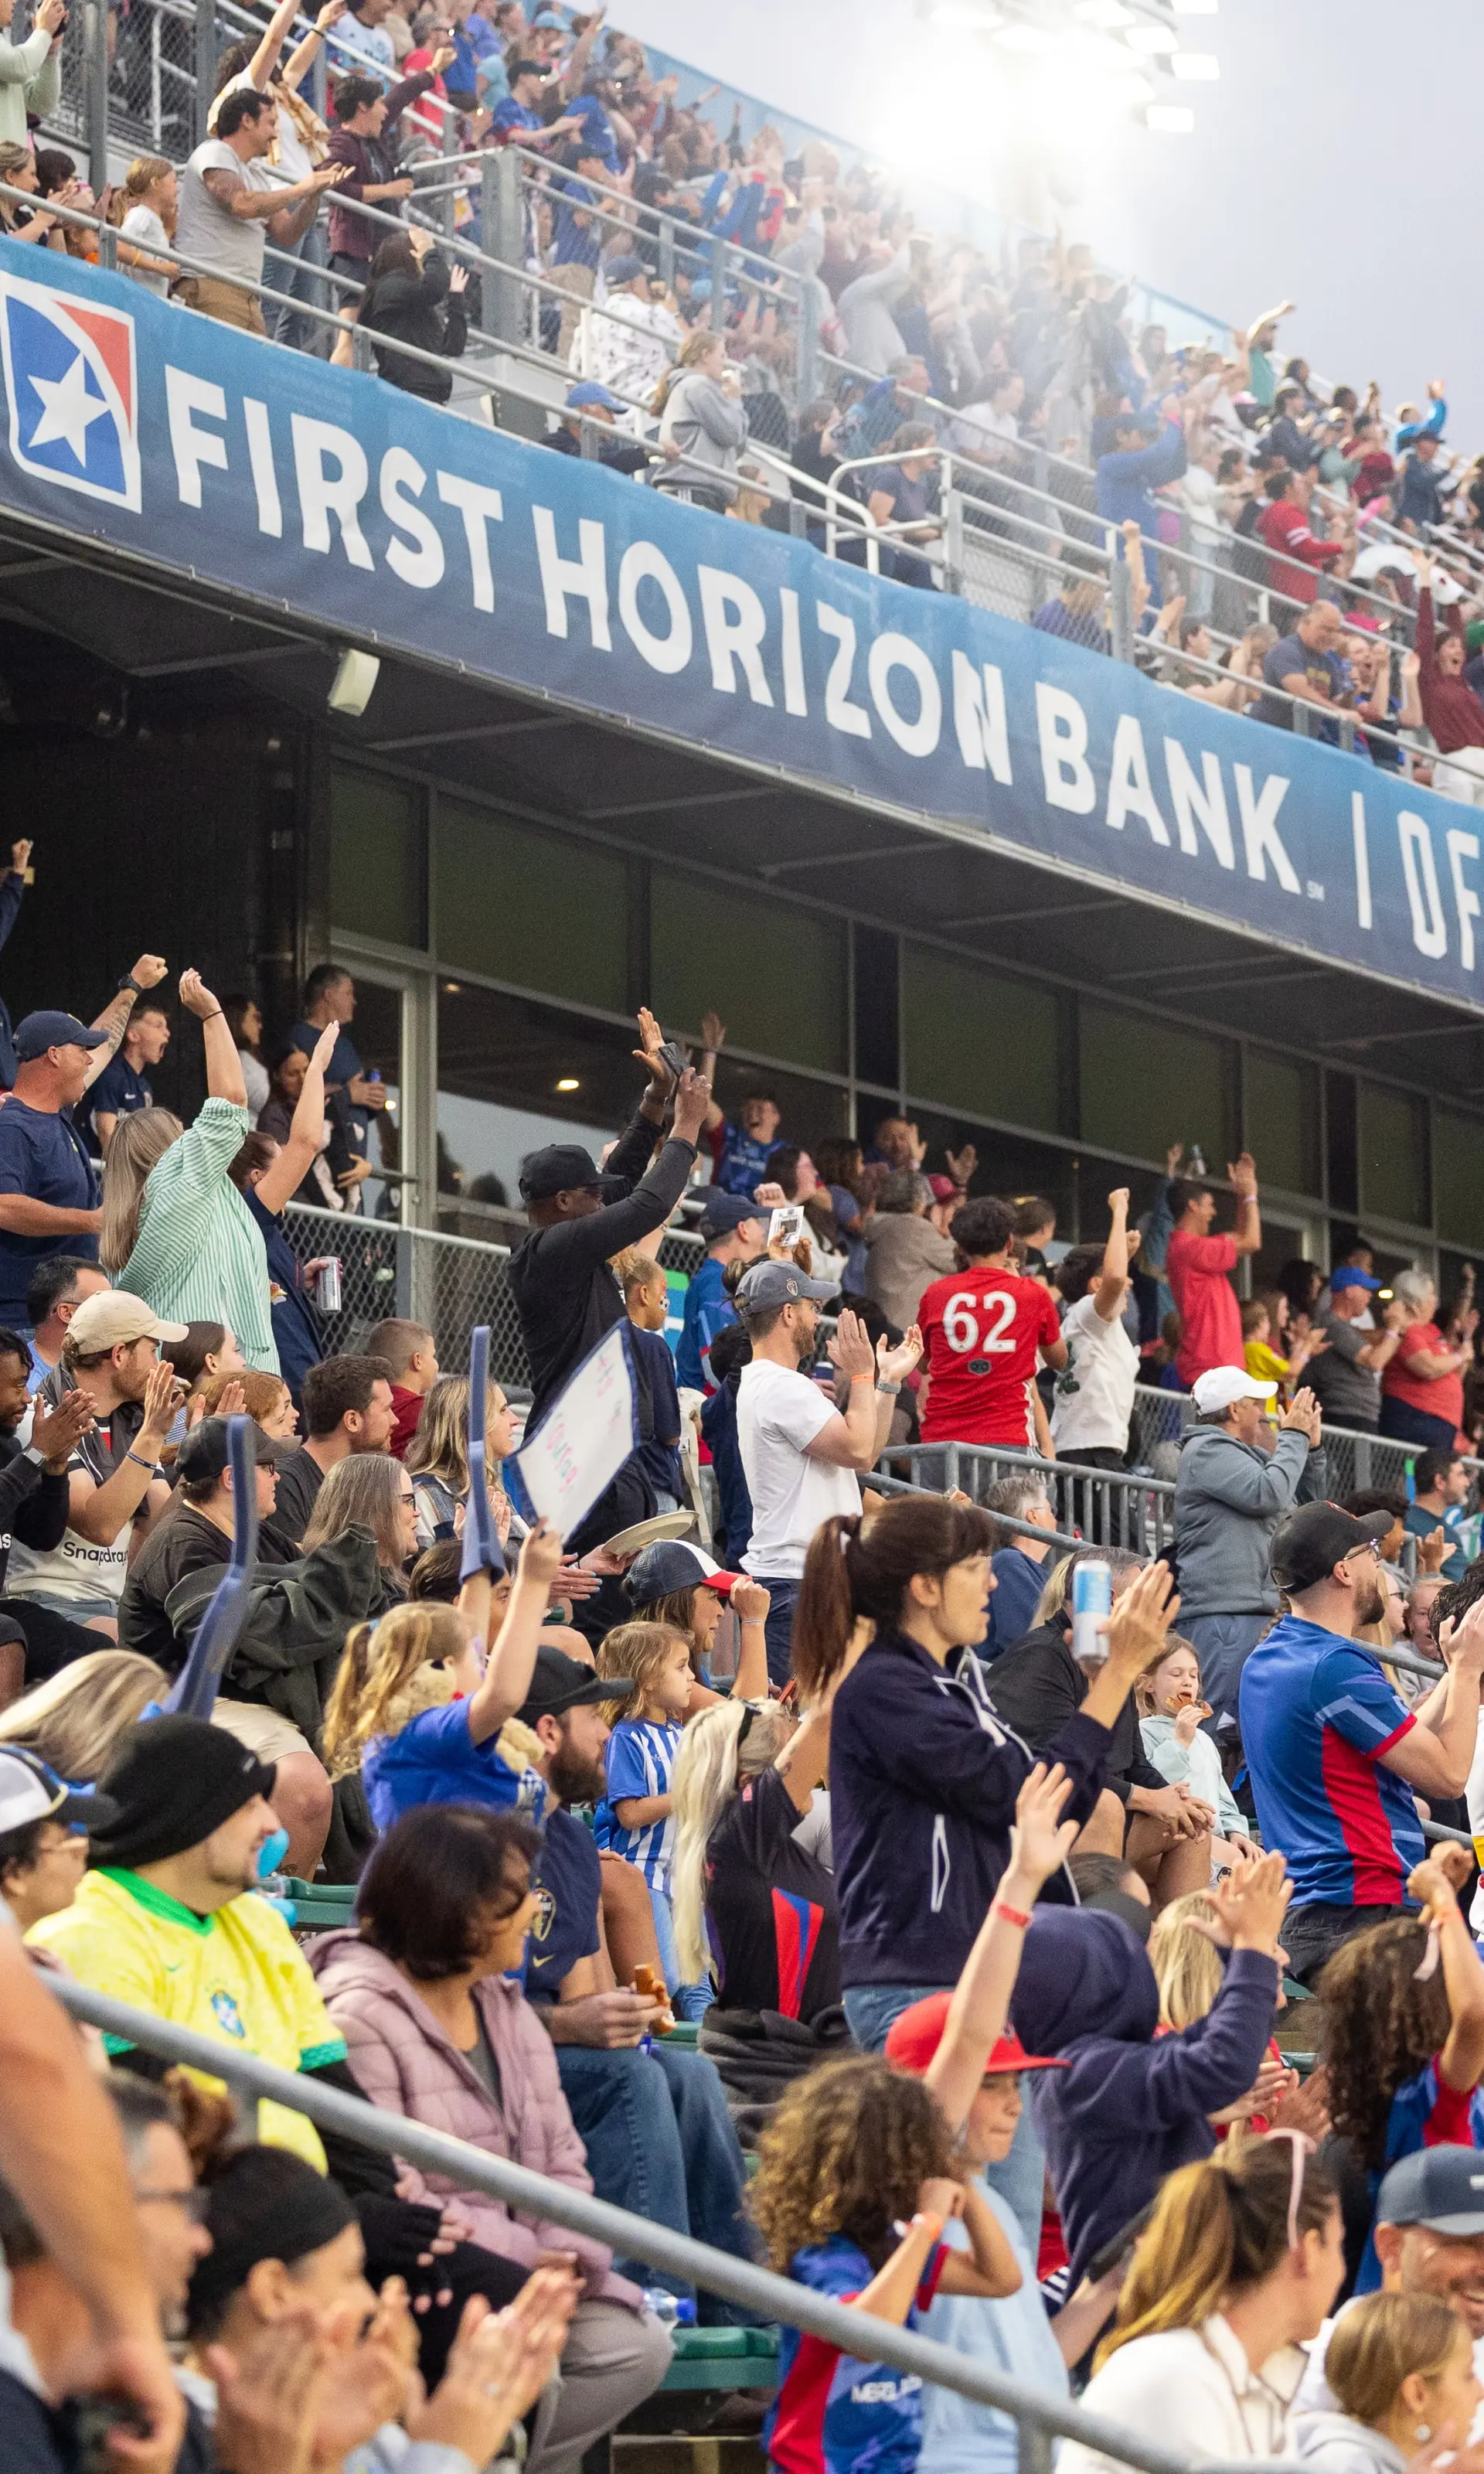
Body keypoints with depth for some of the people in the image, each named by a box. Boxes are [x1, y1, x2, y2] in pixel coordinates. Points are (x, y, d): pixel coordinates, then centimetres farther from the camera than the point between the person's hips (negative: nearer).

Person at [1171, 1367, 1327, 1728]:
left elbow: (1306, 1502, 30)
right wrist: (1294, 1437, -7)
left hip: (1255, 1608, 10)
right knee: (1223, 1718, -15)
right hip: (1223, 1613, -10)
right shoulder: (1208, 1451, -7)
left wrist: (1312, 1447, 16)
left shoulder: (1249, 1454, 24)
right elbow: (1268, 1493, -19)